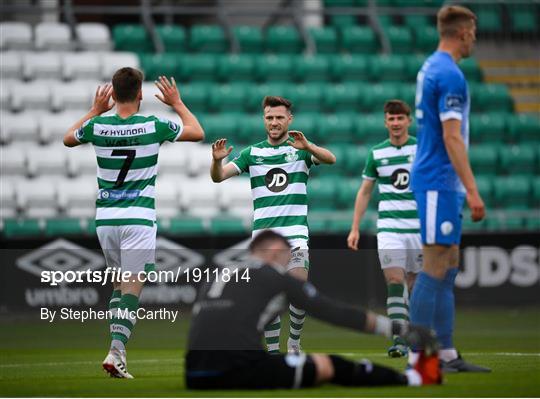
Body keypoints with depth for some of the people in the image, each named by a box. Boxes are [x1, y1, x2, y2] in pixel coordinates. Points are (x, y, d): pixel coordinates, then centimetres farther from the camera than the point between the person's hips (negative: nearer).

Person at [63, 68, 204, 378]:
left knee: (119, 283, 19)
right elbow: (197, 133, 10)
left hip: (105, 218, 4)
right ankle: (117, 351, -18)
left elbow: (68, 138, 23)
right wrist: (177, 103, 21)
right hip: (138, 218, -4)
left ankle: (119, 348, 15)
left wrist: (96, 109, 29)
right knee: (132, 288, -4)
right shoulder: (154, 127, -8)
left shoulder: (98, 126, -1)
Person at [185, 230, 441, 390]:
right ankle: (411, 379, 21)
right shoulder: (274, 277, 10)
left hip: (195, 379, 5)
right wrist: (400, 330, 16)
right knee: (327, 365, 12)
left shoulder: (214, 282, 25)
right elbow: (334, 313, 11)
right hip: (238, 370, -5)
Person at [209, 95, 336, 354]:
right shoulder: (252, 153, 10)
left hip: (295, 232, -2)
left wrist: (308, 146, -34)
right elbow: (219, 176, 4)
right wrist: (217, 160, -19)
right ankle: (273, 351, 8)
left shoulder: (300, 149, 3)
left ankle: (294, 341, 4)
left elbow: (330, 159, -15)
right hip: (263, 234, 2)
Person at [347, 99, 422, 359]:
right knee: (395, 282, -14)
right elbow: (364, 191, 14)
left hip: (419, 227, 0)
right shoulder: (376, 153, 7)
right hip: (389, 227, 0)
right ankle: (400, 342, -18)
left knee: (415, 284, 6)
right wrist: (355, 228, 9)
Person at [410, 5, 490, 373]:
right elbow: (452, 138, -21)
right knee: (435, 267, -7)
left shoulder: (430, 68, 14)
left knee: (449, 266, 11)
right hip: (440, 183, -10)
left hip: (438, 182, 10)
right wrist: (472, 191, -21)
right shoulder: (451, 75, -16)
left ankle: (447, 353, 13)